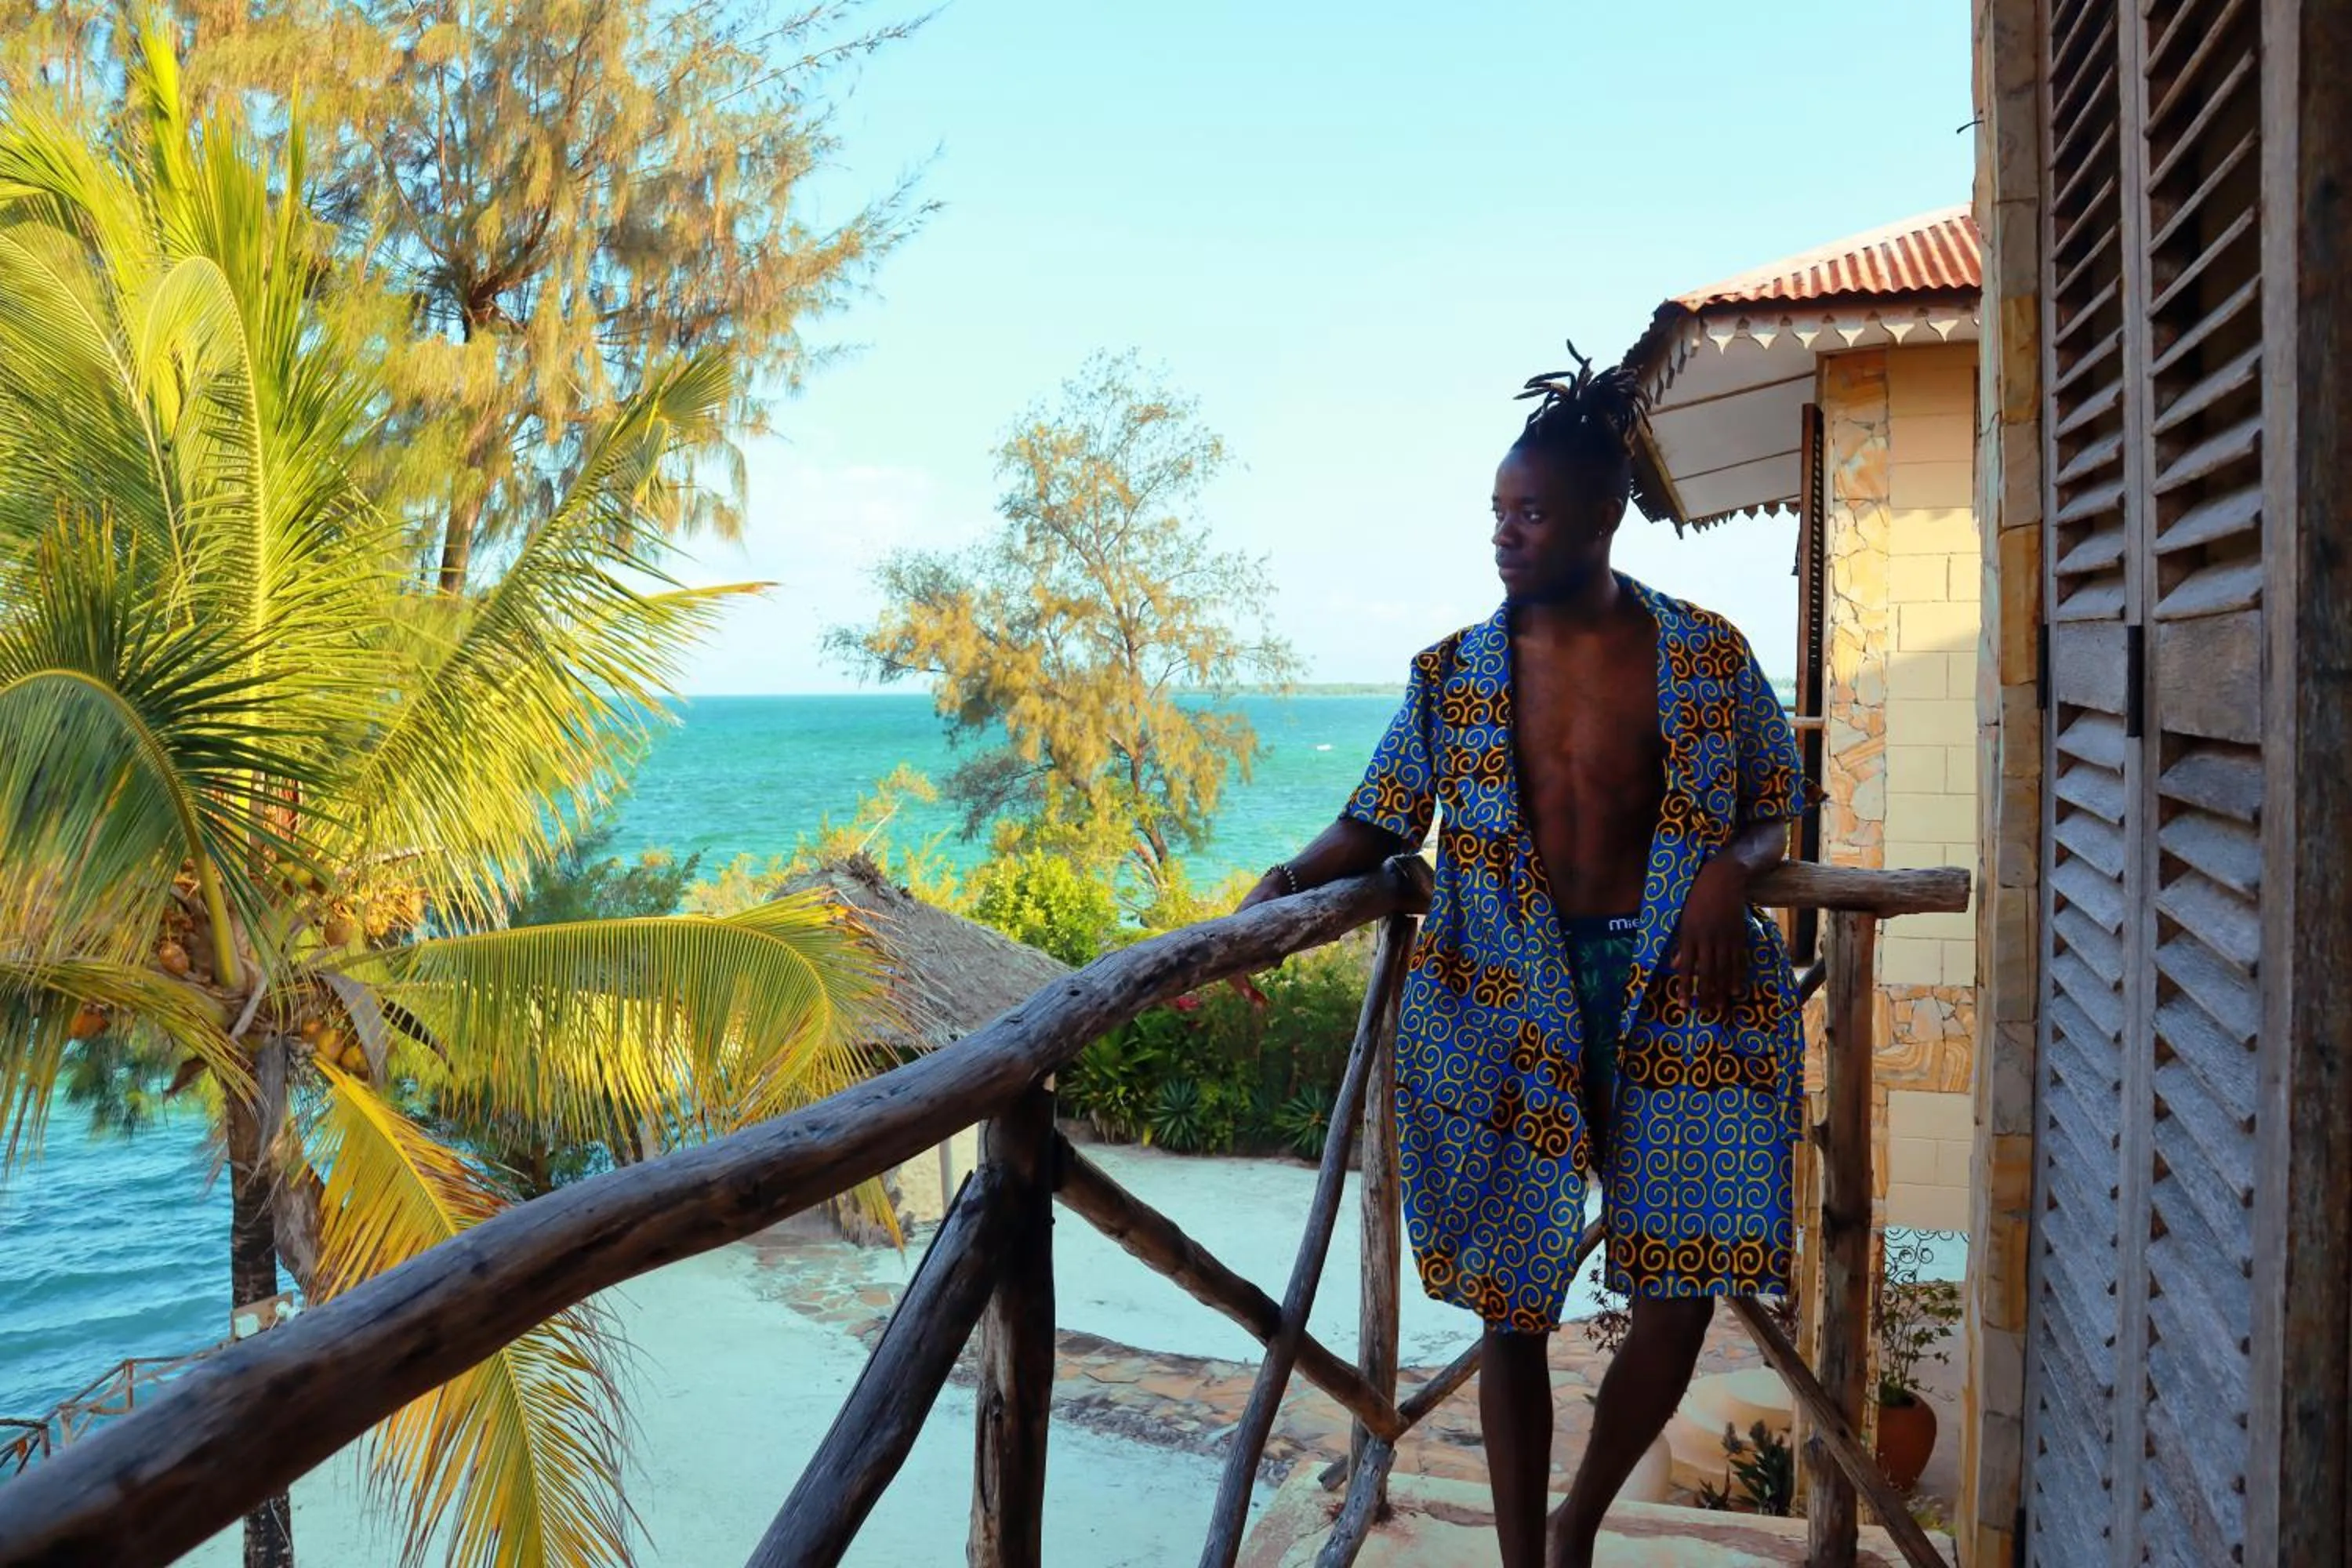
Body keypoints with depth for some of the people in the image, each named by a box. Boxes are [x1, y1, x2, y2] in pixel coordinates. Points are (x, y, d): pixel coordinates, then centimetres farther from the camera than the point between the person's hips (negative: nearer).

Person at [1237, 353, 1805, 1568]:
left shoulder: (1706, 658, 1)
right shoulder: (1454, 672, 5)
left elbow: (1778, 808, 10)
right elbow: (1379, 824, 4)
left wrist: (1730, 873, -11)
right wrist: (1287, 882, -14)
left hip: (1674, 992, 0)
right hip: (1508, 1006, 1)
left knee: (1680, 1293, -2)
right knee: (1512, 1304, 4)